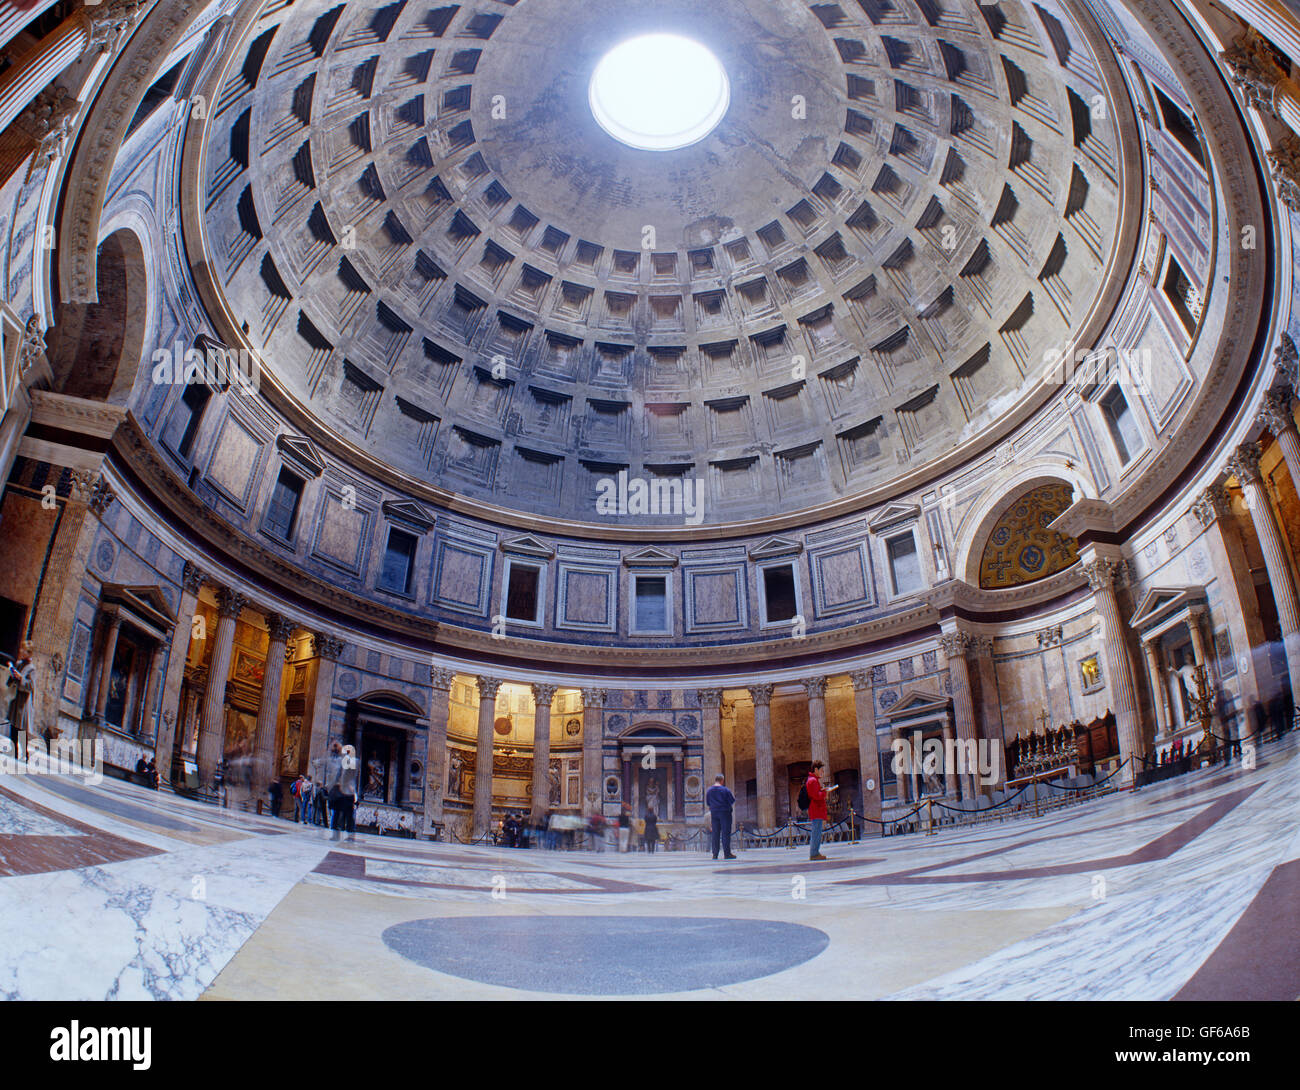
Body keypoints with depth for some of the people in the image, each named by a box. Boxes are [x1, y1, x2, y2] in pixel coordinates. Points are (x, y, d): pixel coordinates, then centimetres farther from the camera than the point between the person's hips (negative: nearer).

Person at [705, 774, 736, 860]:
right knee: (726, 832, -3)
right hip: (725, 812, -4)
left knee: (715, 833, 7)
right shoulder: (725, 790, -8)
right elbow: (733, 801, -4)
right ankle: (727, 853, -6)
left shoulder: (709, 791, 6)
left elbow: (707, 803, 12)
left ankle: (715, 854, 5)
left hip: (714, 813, 4)